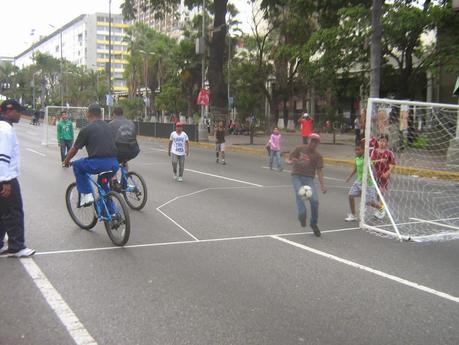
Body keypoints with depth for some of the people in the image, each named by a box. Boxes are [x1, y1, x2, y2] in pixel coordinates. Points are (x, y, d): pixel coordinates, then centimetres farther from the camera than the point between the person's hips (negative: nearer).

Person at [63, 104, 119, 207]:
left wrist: (66, 161, 31)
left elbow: (74, 150, 11)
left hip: (98, 164, -5)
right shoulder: (108, 127, 17)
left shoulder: (86, 129, 2)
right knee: (103, 184, 33)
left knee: (77, 165, 23)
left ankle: (86, 195, 14)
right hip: (114, 164, 5)